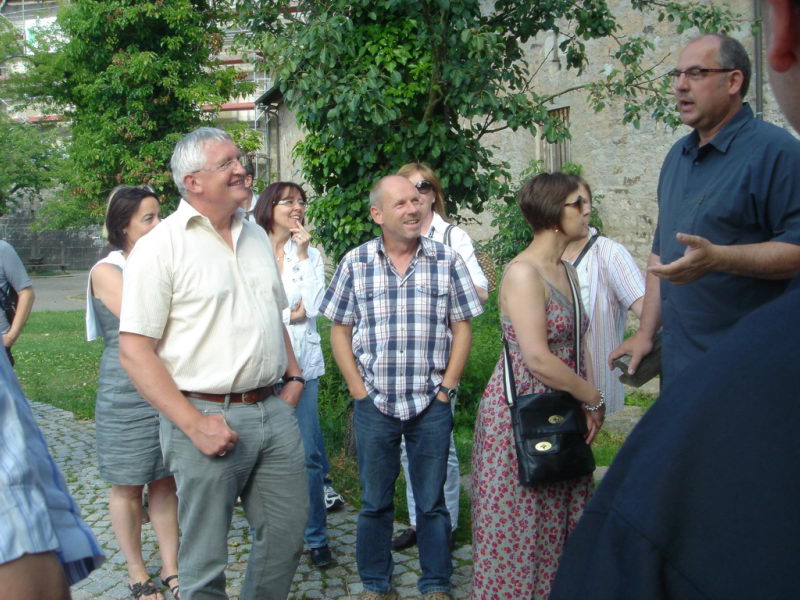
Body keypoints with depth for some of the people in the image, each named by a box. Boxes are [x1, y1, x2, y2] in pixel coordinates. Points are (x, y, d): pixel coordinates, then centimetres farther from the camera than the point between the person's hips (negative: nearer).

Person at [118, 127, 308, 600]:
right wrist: (194, 424, -19)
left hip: (273, 410, 6)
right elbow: (134, 350, -13)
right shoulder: (161, 245, -10)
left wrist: (293, 375, 10)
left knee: (287, 535, 14)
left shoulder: (256, 236, 12)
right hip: (209, 417, -6)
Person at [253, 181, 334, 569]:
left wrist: (303, 255, -7)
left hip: (302, 364, 2)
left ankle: (316, 537, 14)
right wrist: (289, 315, -3)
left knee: (308, 454, 2)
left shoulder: (310, 254, 8)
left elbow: (314, 305, -6)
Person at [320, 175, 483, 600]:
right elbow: (340, 330, 4)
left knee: (432, 501, 10)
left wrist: (446, 387, -4)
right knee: (375, 501, 12)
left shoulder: (447, 261, 0)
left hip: (432, 404, 0)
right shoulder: (355, 263, 0)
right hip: (374, 403, 0)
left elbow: (462, 328, 2)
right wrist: (359, 389, -3)